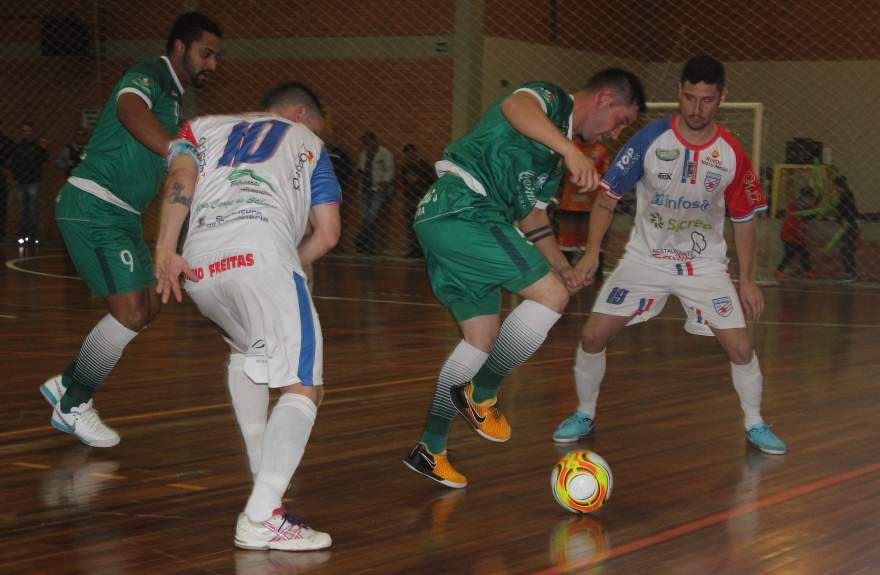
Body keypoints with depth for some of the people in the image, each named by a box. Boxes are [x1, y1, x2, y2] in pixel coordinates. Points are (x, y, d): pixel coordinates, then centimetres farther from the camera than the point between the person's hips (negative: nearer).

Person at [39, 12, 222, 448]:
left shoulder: (171, 98, 17)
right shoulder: (147, 77, -13)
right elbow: (130, 110, -37)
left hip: (119, 215, 10)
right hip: (93, 209, -10)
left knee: (147, 309, 13)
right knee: (130, 313, -12)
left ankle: (66, 385, 21)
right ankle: (73, 406, 5)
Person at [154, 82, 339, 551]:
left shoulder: (204, 127, 32)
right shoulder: (306, 141, 29)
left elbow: (181, 177, 9)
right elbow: (327, 235, 20)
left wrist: (164, 252, 1)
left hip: (200, 265, 4)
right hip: (262, 256, -4)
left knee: (245, 350, 32)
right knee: (303, 388, -5)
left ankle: (264, 473, 27)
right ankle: (262, 518, -23)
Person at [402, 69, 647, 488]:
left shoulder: (555, 152, 25)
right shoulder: (550, 99, -3)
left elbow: (532, 213, 34)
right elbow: (516, 107, -28)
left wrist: (561, 267, 29)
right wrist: (570, 149, -42)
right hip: (461, 209, -10)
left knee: (482, 336, 12)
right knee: (551, 296, -12)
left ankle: (429, 449, 18)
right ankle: (480, 393, 0)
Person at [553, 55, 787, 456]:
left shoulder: (732, 153, -8)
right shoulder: (650, 139, -13)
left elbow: (743, 219, 3)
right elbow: (608, 195, -6)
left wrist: (746, 280, 3)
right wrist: (592, 252, -16)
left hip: (705, 264, 1)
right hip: (645, 257, 0)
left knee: (740, 347, -7)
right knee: (593, 336, -8)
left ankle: (755, 425, 17)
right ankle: (584, 415, 15)